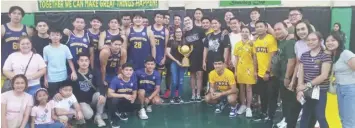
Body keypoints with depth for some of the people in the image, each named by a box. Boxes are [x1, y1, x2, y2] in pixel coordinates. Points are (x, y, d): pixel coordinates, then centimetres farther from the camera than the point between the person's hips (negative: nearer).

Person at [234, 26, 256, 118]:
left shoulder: (252, 44, -5)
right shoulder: (237, 44, 6)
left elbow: (254, 58, -2)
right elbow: (236, 58, 9)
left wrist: (255, 71, -4)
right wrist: (235, 70, 7)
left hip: (249, 68, -3)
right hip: (240, 69, 4)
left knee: (248, 88, 0)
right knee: (241, 88, 11)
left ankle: (248, 108, 7)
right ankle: (243, 105, 23)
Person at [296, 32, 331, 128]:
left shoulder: (325, 56, -9)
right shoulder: (304, 56, 8)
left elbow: (324, 76, -15)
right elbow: (300, 73, 3)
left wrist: (307, 85, -14)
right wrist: (300, 89, -9)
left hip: (320, 91, -5)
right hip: (307, 91, 5)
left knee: (320, 116, -3)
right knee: (306, 116, 12)